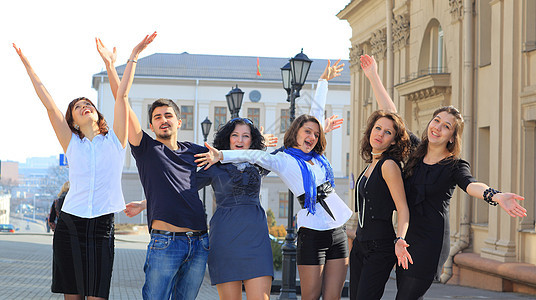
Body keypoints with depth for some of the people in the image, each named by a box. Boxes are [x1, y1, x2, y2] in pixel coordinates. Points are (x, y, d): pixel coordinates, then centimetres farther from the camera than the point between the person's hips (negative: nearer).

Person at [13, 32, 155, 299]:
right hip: (69, 225, 1)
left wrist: (133, 56, 1)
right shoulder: (72, 144, 9)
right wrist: (26, 64, 6)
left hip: (102, 227, -1)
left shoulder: (115, 140, 8)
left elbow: (122, 95, 4)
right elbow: (49, 105, 6)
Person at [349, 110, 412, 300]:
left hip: (380, 247, -8)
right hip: (360, 244, 8)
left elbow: (403, 208, -18)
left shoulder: (389, 165, -12)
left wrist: (400, 239, -33)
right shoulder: (371, 164, 14)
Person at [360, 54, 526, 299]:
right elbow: (391, 114, 13)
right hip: (406, 239, 6)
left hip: (430, 244, -6)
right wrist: (373, 77, 12)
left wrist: (495, 196, -49)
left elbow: (471, 185, -27)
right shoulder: (415, 150, 8)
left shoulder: (455, 166, -6)